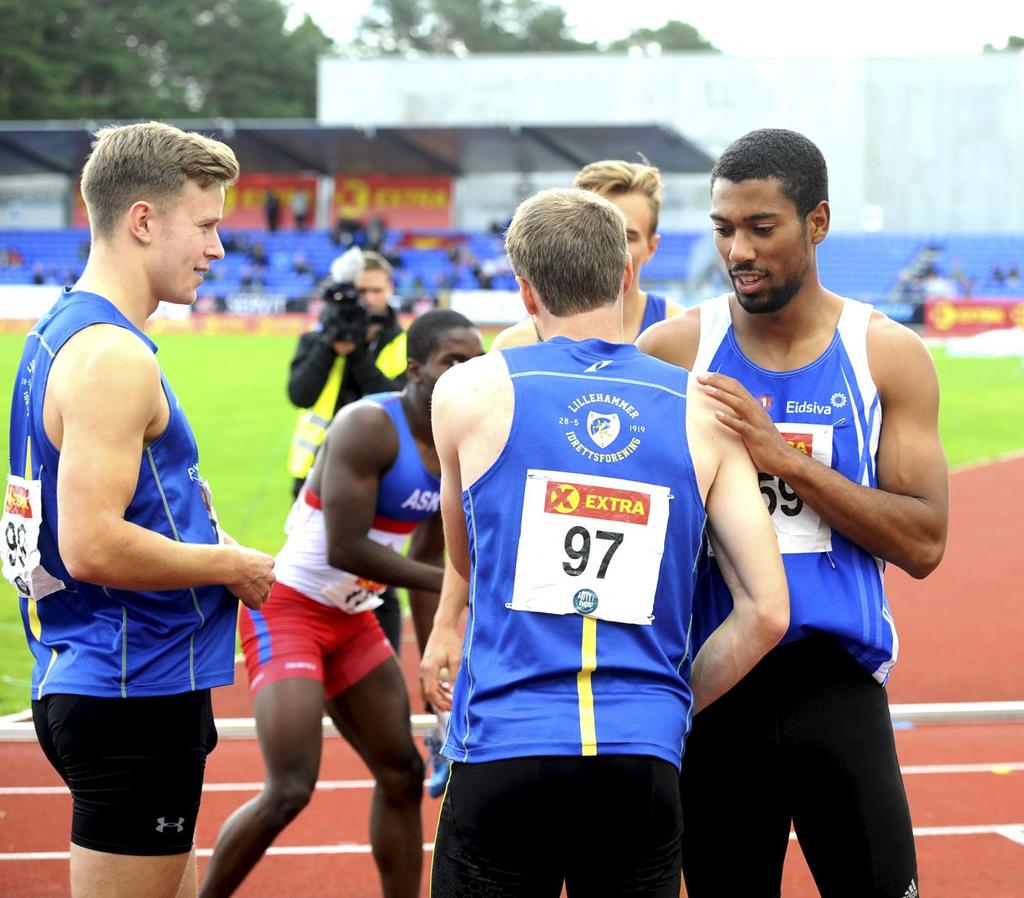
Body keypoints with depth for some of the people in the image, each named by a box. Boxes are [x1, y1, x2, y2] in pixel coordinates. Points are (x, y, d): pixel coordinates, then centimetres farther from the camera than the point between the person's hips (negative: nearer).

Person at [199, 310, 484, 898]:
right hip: (288, 608, -9)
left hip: (353, 619, 9)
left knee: (403, 776, 11)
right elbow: (345, 550, -27)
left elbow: (424, 563, 13)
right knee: (290, 792, -16)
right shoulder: (368, 428, -21)